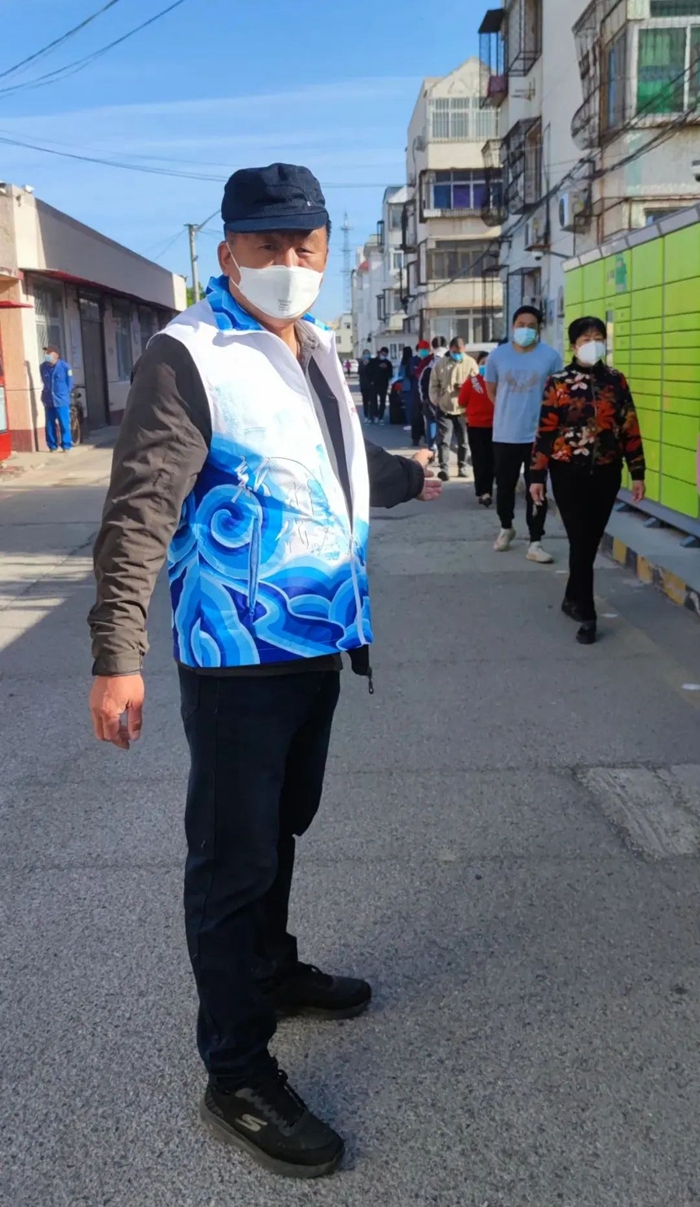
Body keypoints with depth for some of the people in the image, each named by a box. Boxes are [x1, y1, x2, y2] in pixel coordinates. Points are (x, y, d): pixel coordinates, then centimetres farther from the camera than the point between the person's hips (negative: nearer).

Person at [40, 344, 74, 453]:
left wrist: (63, 394, 0)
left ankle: (66, 446, 4)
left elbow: (70, 383, 0)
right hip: (48, 401, 4)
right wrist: (45, 395, 13)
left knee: (64, 424, -3)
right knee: (50, 425, 8)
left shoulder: (64, 366, -8)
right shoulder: (43, 367, 3)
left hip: (61, 401, -4)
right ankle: (52, 446, 17)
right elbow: (44, 382, 16)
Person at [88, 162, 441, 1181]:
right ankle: (237, 1078, 19)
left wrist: (404, 477, 41)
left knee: (280, 828, 24)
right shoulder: (187, 355, -14)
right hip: (239, 654, -8)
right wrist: (117, 656, -29)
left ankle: (273, 971, 46)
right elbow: (139, 509, -22)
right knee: (233, 859, 3)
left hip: (317, 641, 8)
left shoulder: (317, 351, 12)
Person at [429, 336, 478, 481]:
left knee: (463, 441, 10)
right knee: (443, 440, -9)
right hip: (444, 409, 0)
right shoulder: (440, 363, 3)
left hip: (463, 409, 0)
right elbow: (433, 385, 6)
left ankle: (462, 467, 22)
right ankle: (444, 469, -11)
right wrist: (436, 401, -3)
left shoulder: (470, 363, 0)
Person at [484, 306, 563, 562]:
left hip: (538, 435, -2)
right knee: (504, 486, 15)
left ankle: (535, 543, 7)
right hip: (505, 435, 2)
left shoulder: (551, 356, -7)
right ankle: (506, 528, 39)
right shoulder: (497, 355, -2)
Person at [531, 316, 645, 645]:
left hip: (606, 474, 3)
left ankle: (573, 599, 30)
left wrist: (637, 473, 3)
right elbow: (545, 432, -5)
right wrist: (537, 476, -7)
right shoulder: (558, 383, -4)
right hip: (569, 474, -3)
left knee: (591, 542, 11)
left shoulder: (616, 381, 5)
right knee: (581, 543, -4)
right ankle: (587, 615, 2)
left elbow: (630, 429, 6)